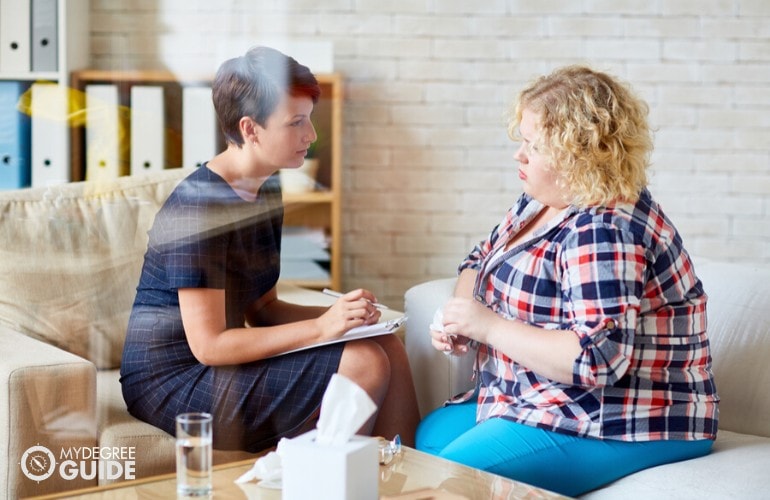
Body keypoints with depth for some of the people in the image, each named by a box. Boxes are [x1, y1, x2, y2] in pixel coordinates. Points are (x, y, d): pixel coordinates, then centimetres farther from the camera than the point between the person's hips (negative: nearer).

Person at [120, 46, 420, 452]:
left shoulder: (266, 191, 8)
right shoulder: (199, 207, -21)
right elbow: (208, 345, -23)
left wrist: (338, 314, -5)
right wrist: (321, 327, -24)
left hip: (222, 363, 9)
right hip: (173, 384, -9)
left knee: (391, 349, -2)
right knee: (364, 363, -19)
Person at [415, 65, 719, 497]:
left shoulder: (603, 233, -24)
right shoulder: (544, 200, 7)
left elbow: (598, 359, -32)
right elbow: (481, 261, 19)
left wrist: (489, 326, -25)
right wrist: (458, 321, -2)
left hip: (616, 430, -10)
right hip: (549, 402, 10)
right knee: (428, 436, 7)